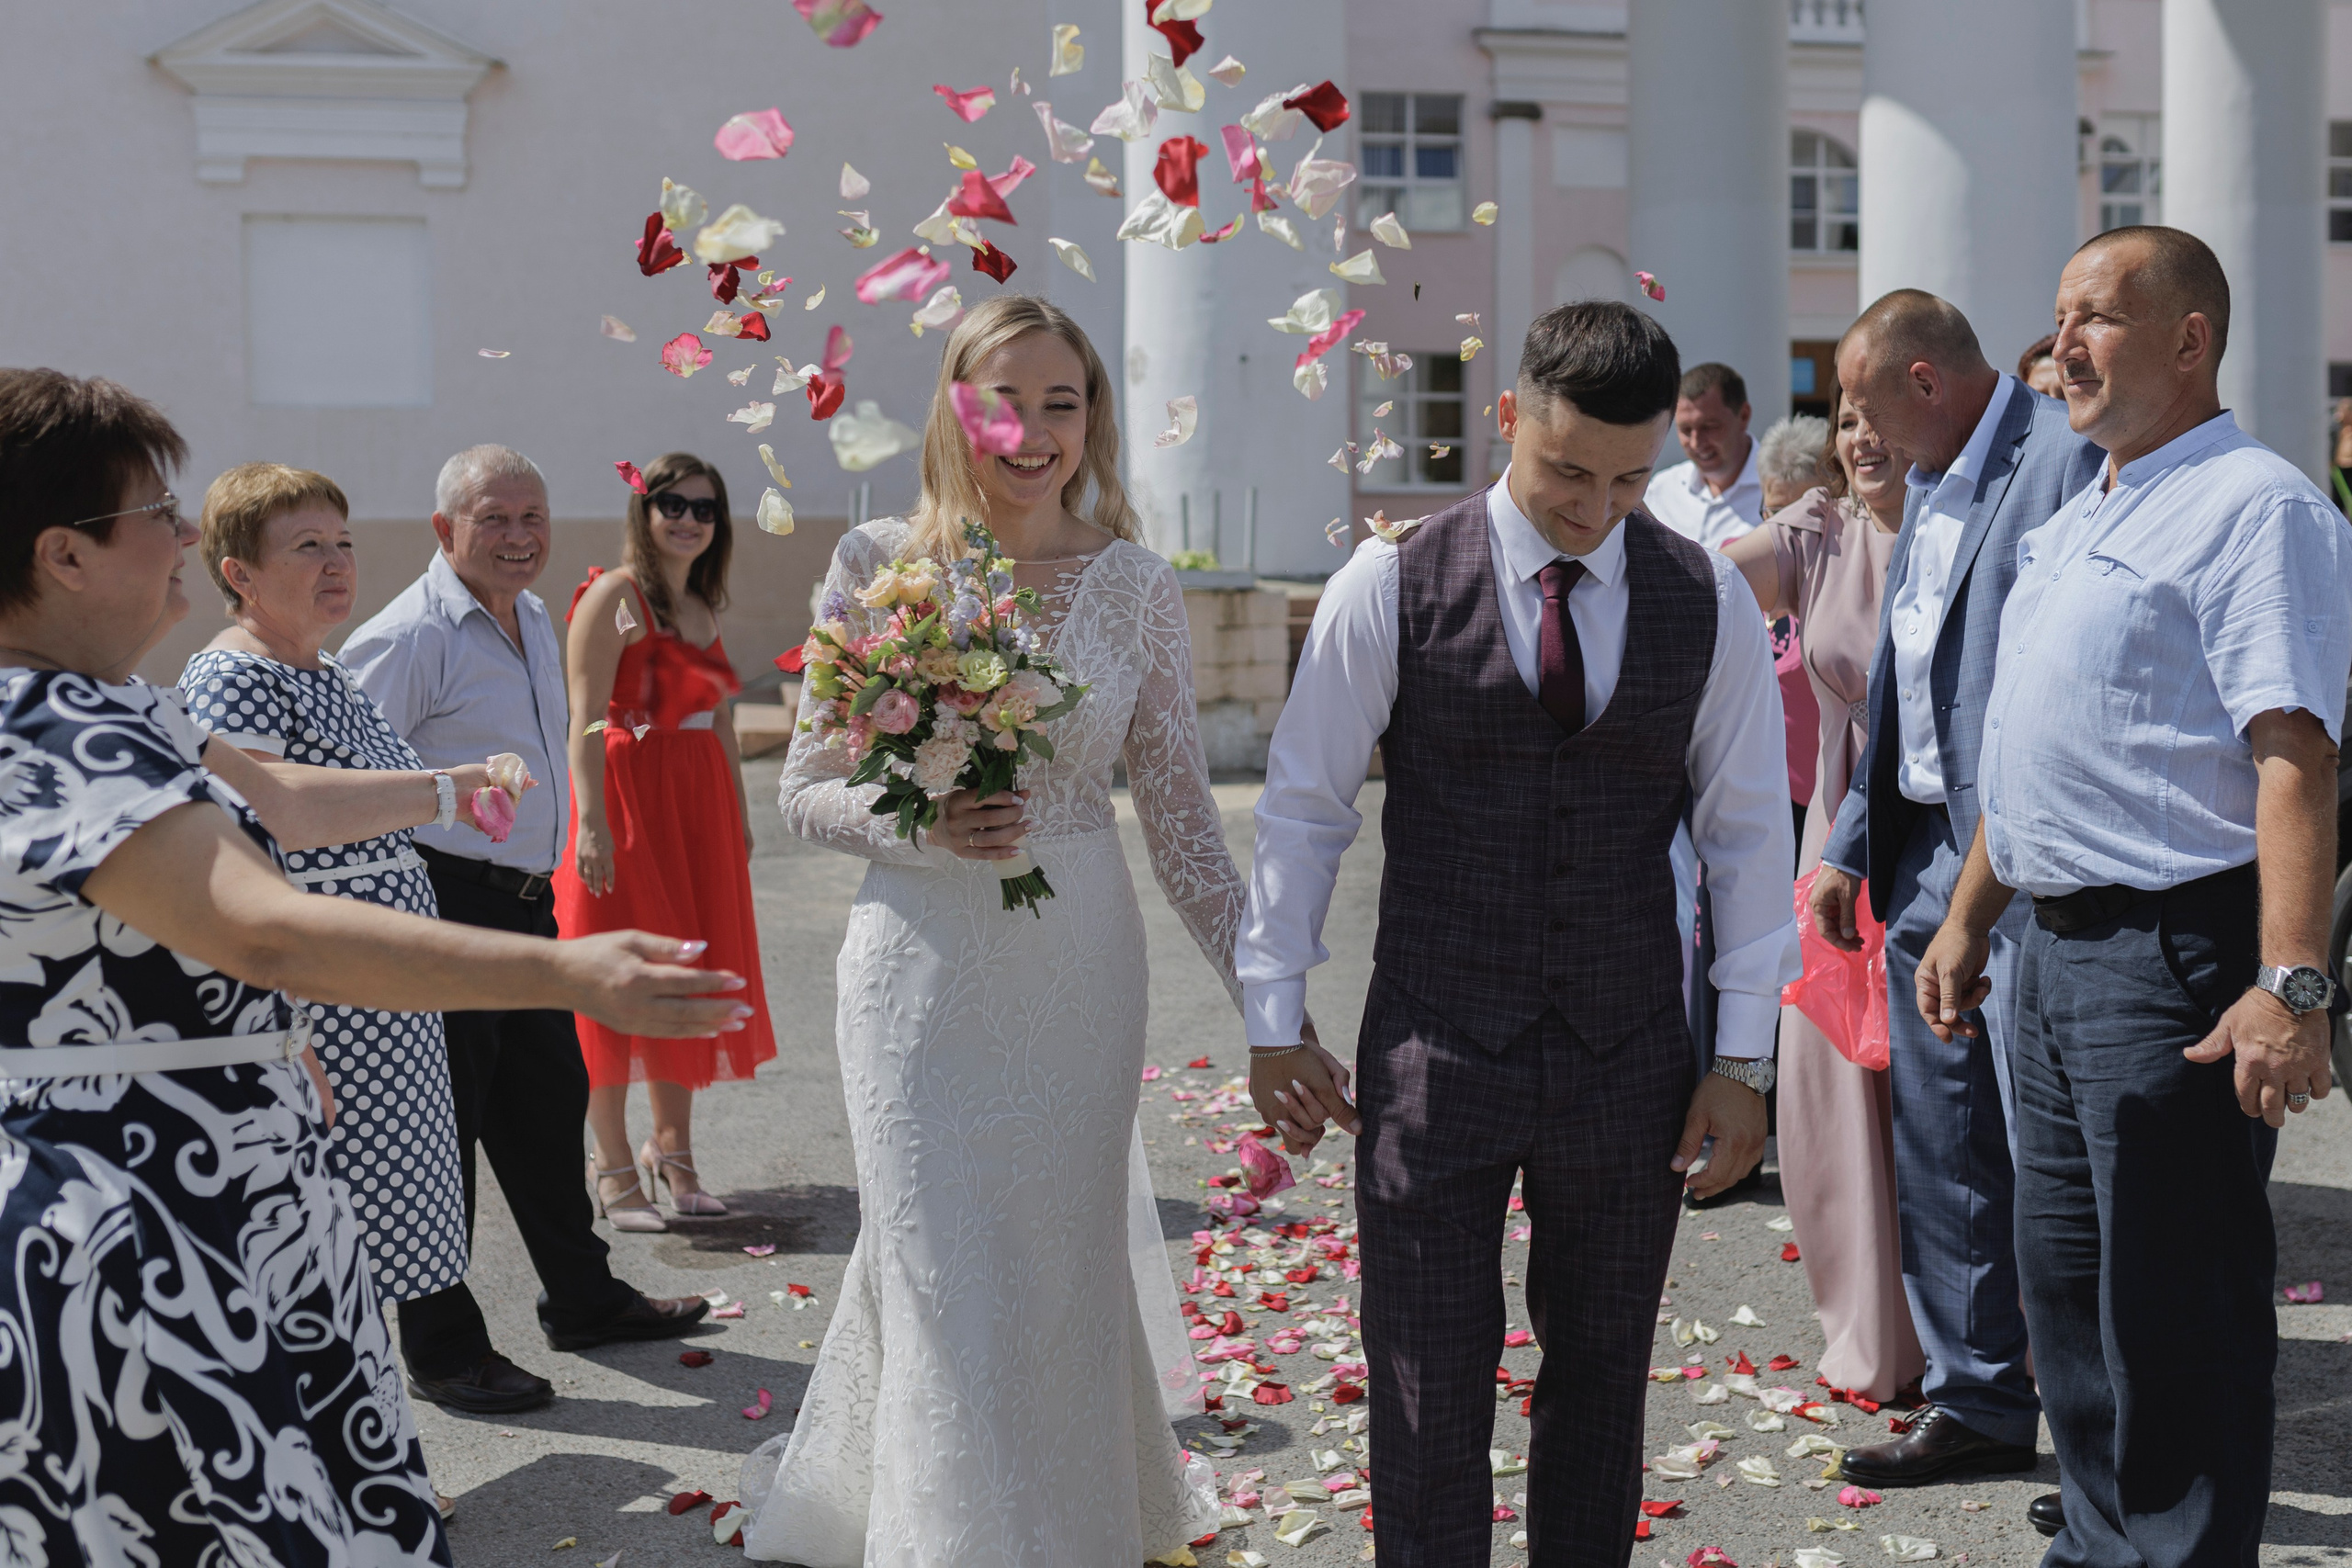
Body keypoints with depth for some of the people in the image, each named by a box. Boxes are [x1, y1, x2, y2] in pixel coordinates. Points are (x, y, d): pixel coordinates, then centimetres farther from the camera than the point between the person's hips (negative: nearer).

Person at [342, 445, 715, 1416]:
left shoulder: (534, 620, 13)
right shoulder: (412, 635, -16)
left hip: (525, 900, 9)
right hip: (445, 906, -9)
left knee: (548, 1106, 20)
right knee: (441, 1127, 1)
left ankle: (583, 1301, 36)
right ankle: (442, 1355, 14)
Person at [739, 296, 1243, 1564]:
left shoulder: (1138, 589, 0)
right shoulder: (878, 565, -3)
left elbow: (1181, 820, 2)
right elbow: (806, 793, 1)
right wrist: (920, 822, -19)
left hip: (1081, 971, 2)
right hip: (925, 971, -2)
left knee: (1068, 1263, 11)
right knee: (951, 1277, 1)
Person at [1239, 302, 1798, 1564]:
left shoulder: (1709, 601, 0)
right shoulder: (1391, 587, -6)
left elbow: (1748, 832, 5)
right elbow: (1302, 808, 0)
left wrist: (1744, 1057, 2)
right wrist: (1275, 1020, 1)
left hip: (1630, 1066, 2)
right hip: (1435, 1058, -2)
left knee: (1601, 1380, 15)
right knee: (1429, 1399, 3)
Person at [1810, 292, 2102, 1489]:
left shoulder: (2070, 459, -13)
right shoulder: (1927, 485, 16)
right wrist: (1851, 846, 16)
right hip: (1927, 855, 9)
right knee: (1938, 1152, 13)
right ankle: (1979, 1405, 26)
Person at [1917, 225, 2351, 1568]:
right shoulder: (2080, 521, 17)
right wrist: (1969, 918, 22)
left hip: (2178, 957, -10)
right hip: (2059, 948, 10)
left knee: (2174, 1308, -2)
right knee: (2065, 1274, 18)